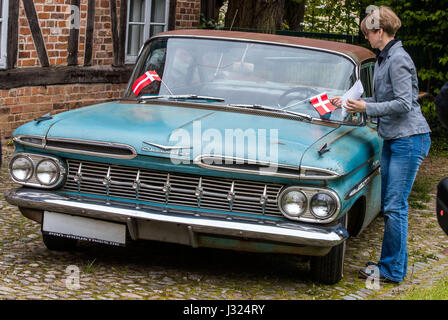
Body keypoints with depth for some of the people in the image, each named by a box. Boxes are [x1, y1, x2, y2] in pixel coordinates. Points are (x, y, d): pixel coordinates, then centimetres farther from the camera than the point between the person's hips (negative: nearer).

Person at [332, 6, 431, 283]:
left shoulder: (398, 59, -15)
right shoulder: (384, 58, 15)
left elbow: (403, 104, -20)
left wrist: (366, 108, -15)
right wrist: (348, 103, 15)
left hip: (409, 140, -10)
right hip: (393, 139, 10)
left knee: (395, 206, -8)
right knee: (389, 204, 12)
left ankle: (393, 270, -1)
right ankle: (392, 262, 21)